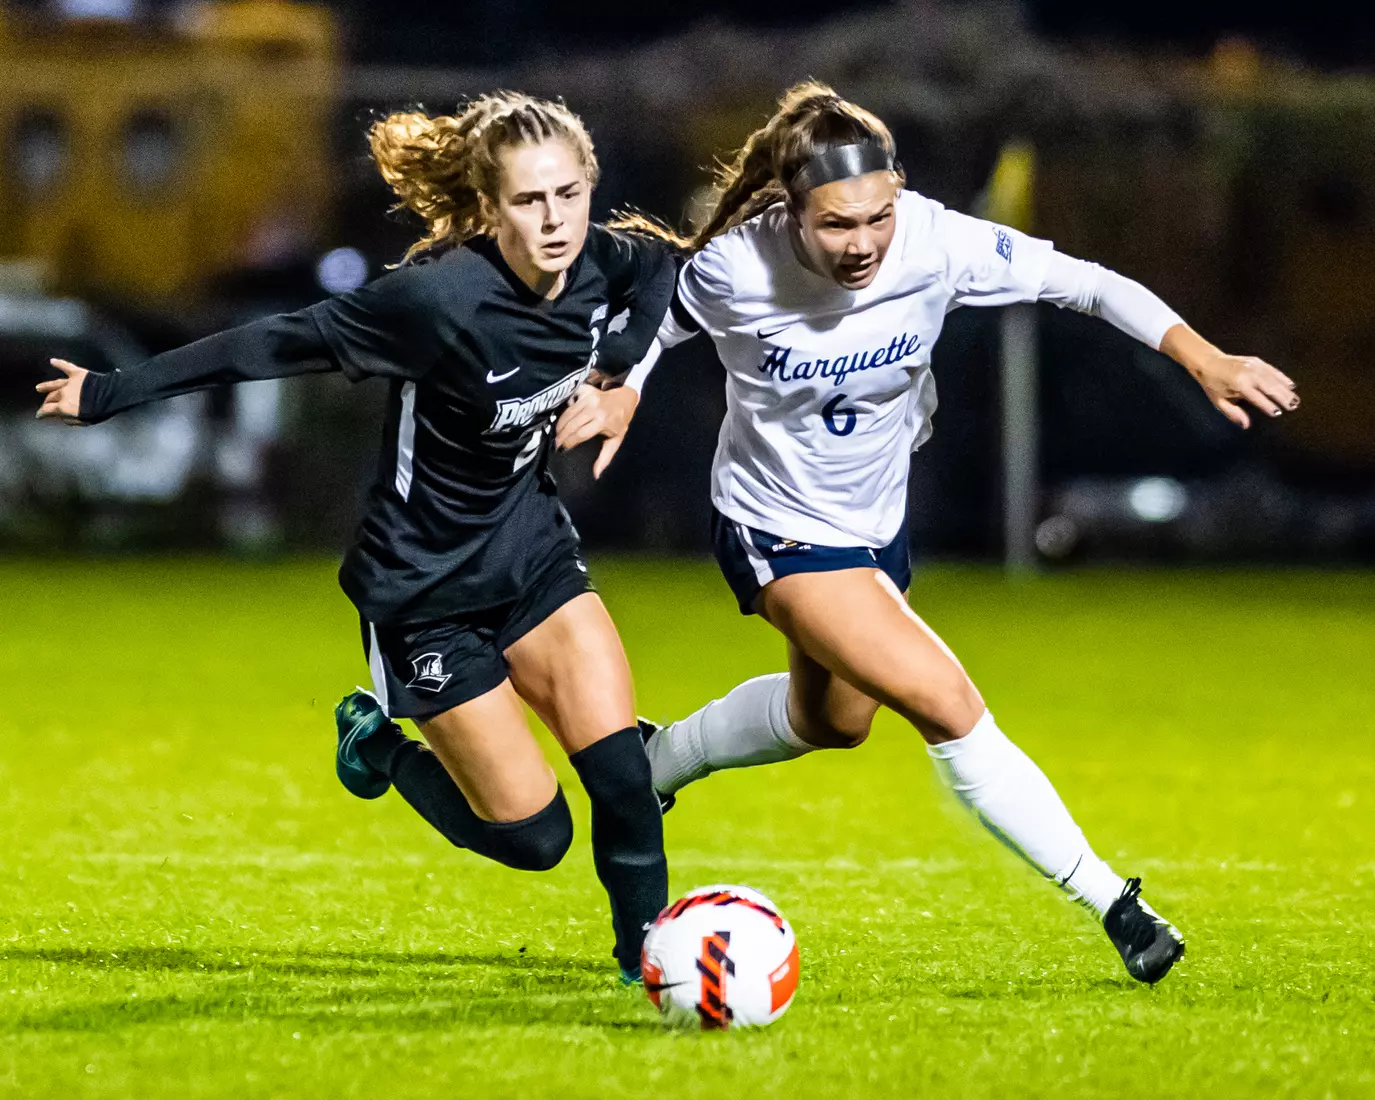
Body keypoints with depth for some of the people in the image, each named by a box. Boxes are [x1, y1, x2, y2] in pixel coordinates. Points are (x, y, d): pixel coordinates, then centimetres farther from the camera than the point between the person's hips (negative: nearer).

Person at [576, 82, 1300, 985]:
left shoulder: (937, 243, -24)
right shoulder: (733, 268, -27)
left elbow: (1084, 283, -19)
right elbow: (653, 323, -5)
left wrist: (1205, 359, -27)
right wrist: (618, 391, -22)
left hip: (877, 519, 5)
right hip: (780, 531, -5)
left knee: (833, 721, 29)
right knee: (950, 706, -19)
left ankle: (655, 764, 54)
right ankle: (1113, 903, -11)